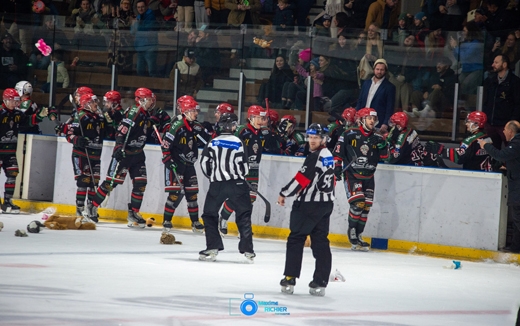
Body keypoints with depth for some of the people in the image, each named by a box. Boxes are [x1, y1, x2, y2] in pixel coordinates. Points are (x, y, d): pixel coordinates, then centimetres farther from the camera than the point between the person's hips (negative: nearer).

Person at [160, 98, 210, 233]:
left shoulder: (197, 127, 6)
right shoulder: (177, 127, -16)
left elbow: (209, 140, 9)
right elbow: (165, 144, -15)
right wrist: (168, 160, -18)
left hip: (189, 164, 7)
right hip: (175, 163, -7)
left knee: (192, 192, 8)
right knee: (176, 192, -12)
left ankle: (195, 222, 15)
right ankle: (166, 221, -3)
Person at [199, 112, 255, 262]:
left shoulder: (213, 143, 2)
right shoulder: (238, 143, -3)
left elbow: (204, 163, 3)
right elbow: (244, 167, -2)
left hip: (217, 185, 1)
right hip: (237, 184, -1)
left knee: (210, 215, 13)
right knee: (244, 215, 7)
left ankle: (213, 247, 4)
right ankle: (247, 249, 0)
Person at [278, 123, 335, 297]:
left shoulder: (315, 157, -17)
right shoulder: (328, 155, 12)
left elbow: (301, 179, -18)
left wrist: (284, 194, -7)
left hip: (309, 204, -9)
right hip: (326, 203, 9)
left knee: (296, 239, -1)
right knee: (321, 242, 6)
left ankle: (290, 279, -2)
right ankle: (320, 283, 4)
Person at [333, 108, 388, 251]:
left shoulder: (378, 138, 5)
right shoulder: (350, 135, -7)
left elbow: (384, 156, 6)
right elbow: (338, 150, -2)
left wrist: (383, 146, -12)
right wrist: (337, 166, -8)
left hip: (368, 177, 5)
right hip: (352, 174, -5)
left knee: (366, 207, 3)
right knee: (357, 202, -19)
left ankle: (358, 235, 12)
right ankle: (352, 232, -4)